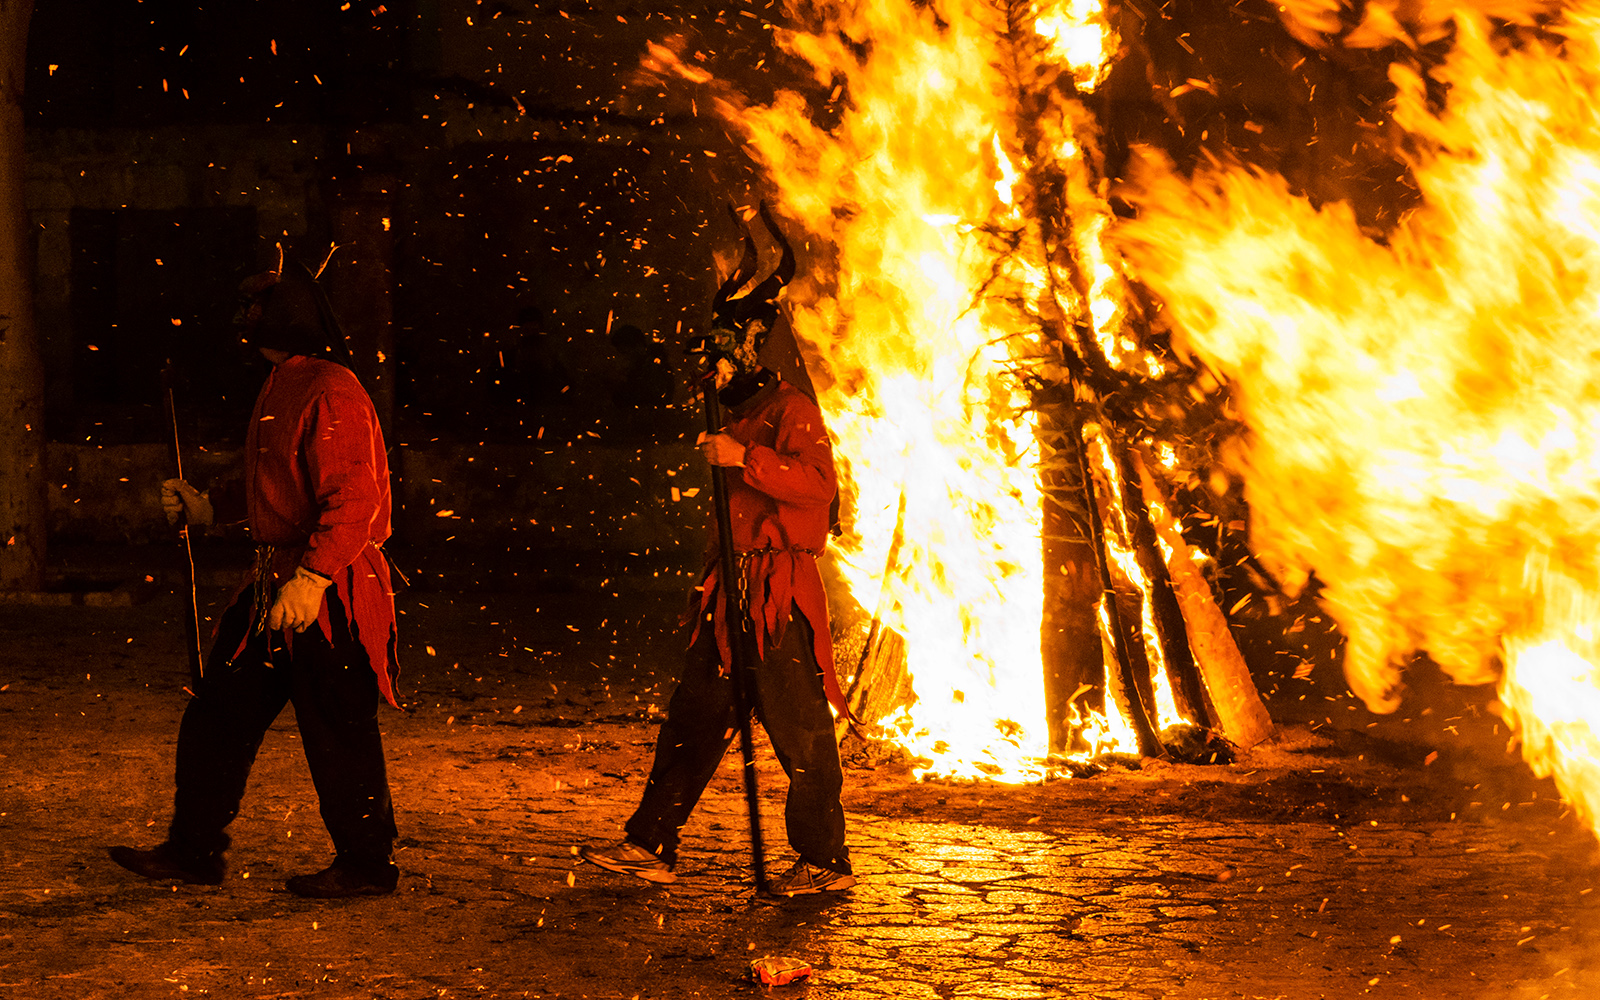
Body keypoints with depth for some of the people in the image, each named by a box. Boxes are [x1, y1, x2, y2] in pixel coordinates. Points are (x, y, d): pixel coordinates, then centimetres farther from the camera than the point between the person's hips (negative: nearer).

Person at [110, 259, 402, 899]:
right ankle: (193, 851, 20)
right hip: (278, 584, 10)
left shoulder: (331, 392, -16)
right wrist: (205, 509, 19)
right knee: (219, 714, 12)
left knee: (337, 732, -2)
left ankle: (366, 865, 10)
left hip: (327, 593, -10)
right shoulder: (281, 389, 17)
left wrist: (312, 577, -30)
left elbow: (354, 498, -24)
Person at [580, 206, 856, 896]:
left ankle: (826, 860, 1)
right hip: (729, 592, 9)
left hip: (778, 593, -9)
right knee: (694, 716, 9)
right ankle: (650, 845, 13)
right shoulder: (740, 414, 22)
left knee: (797, 728, -6)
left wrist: (744, 457, -28)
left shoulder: (791, 410, -7)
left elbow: (817, 484, -24)